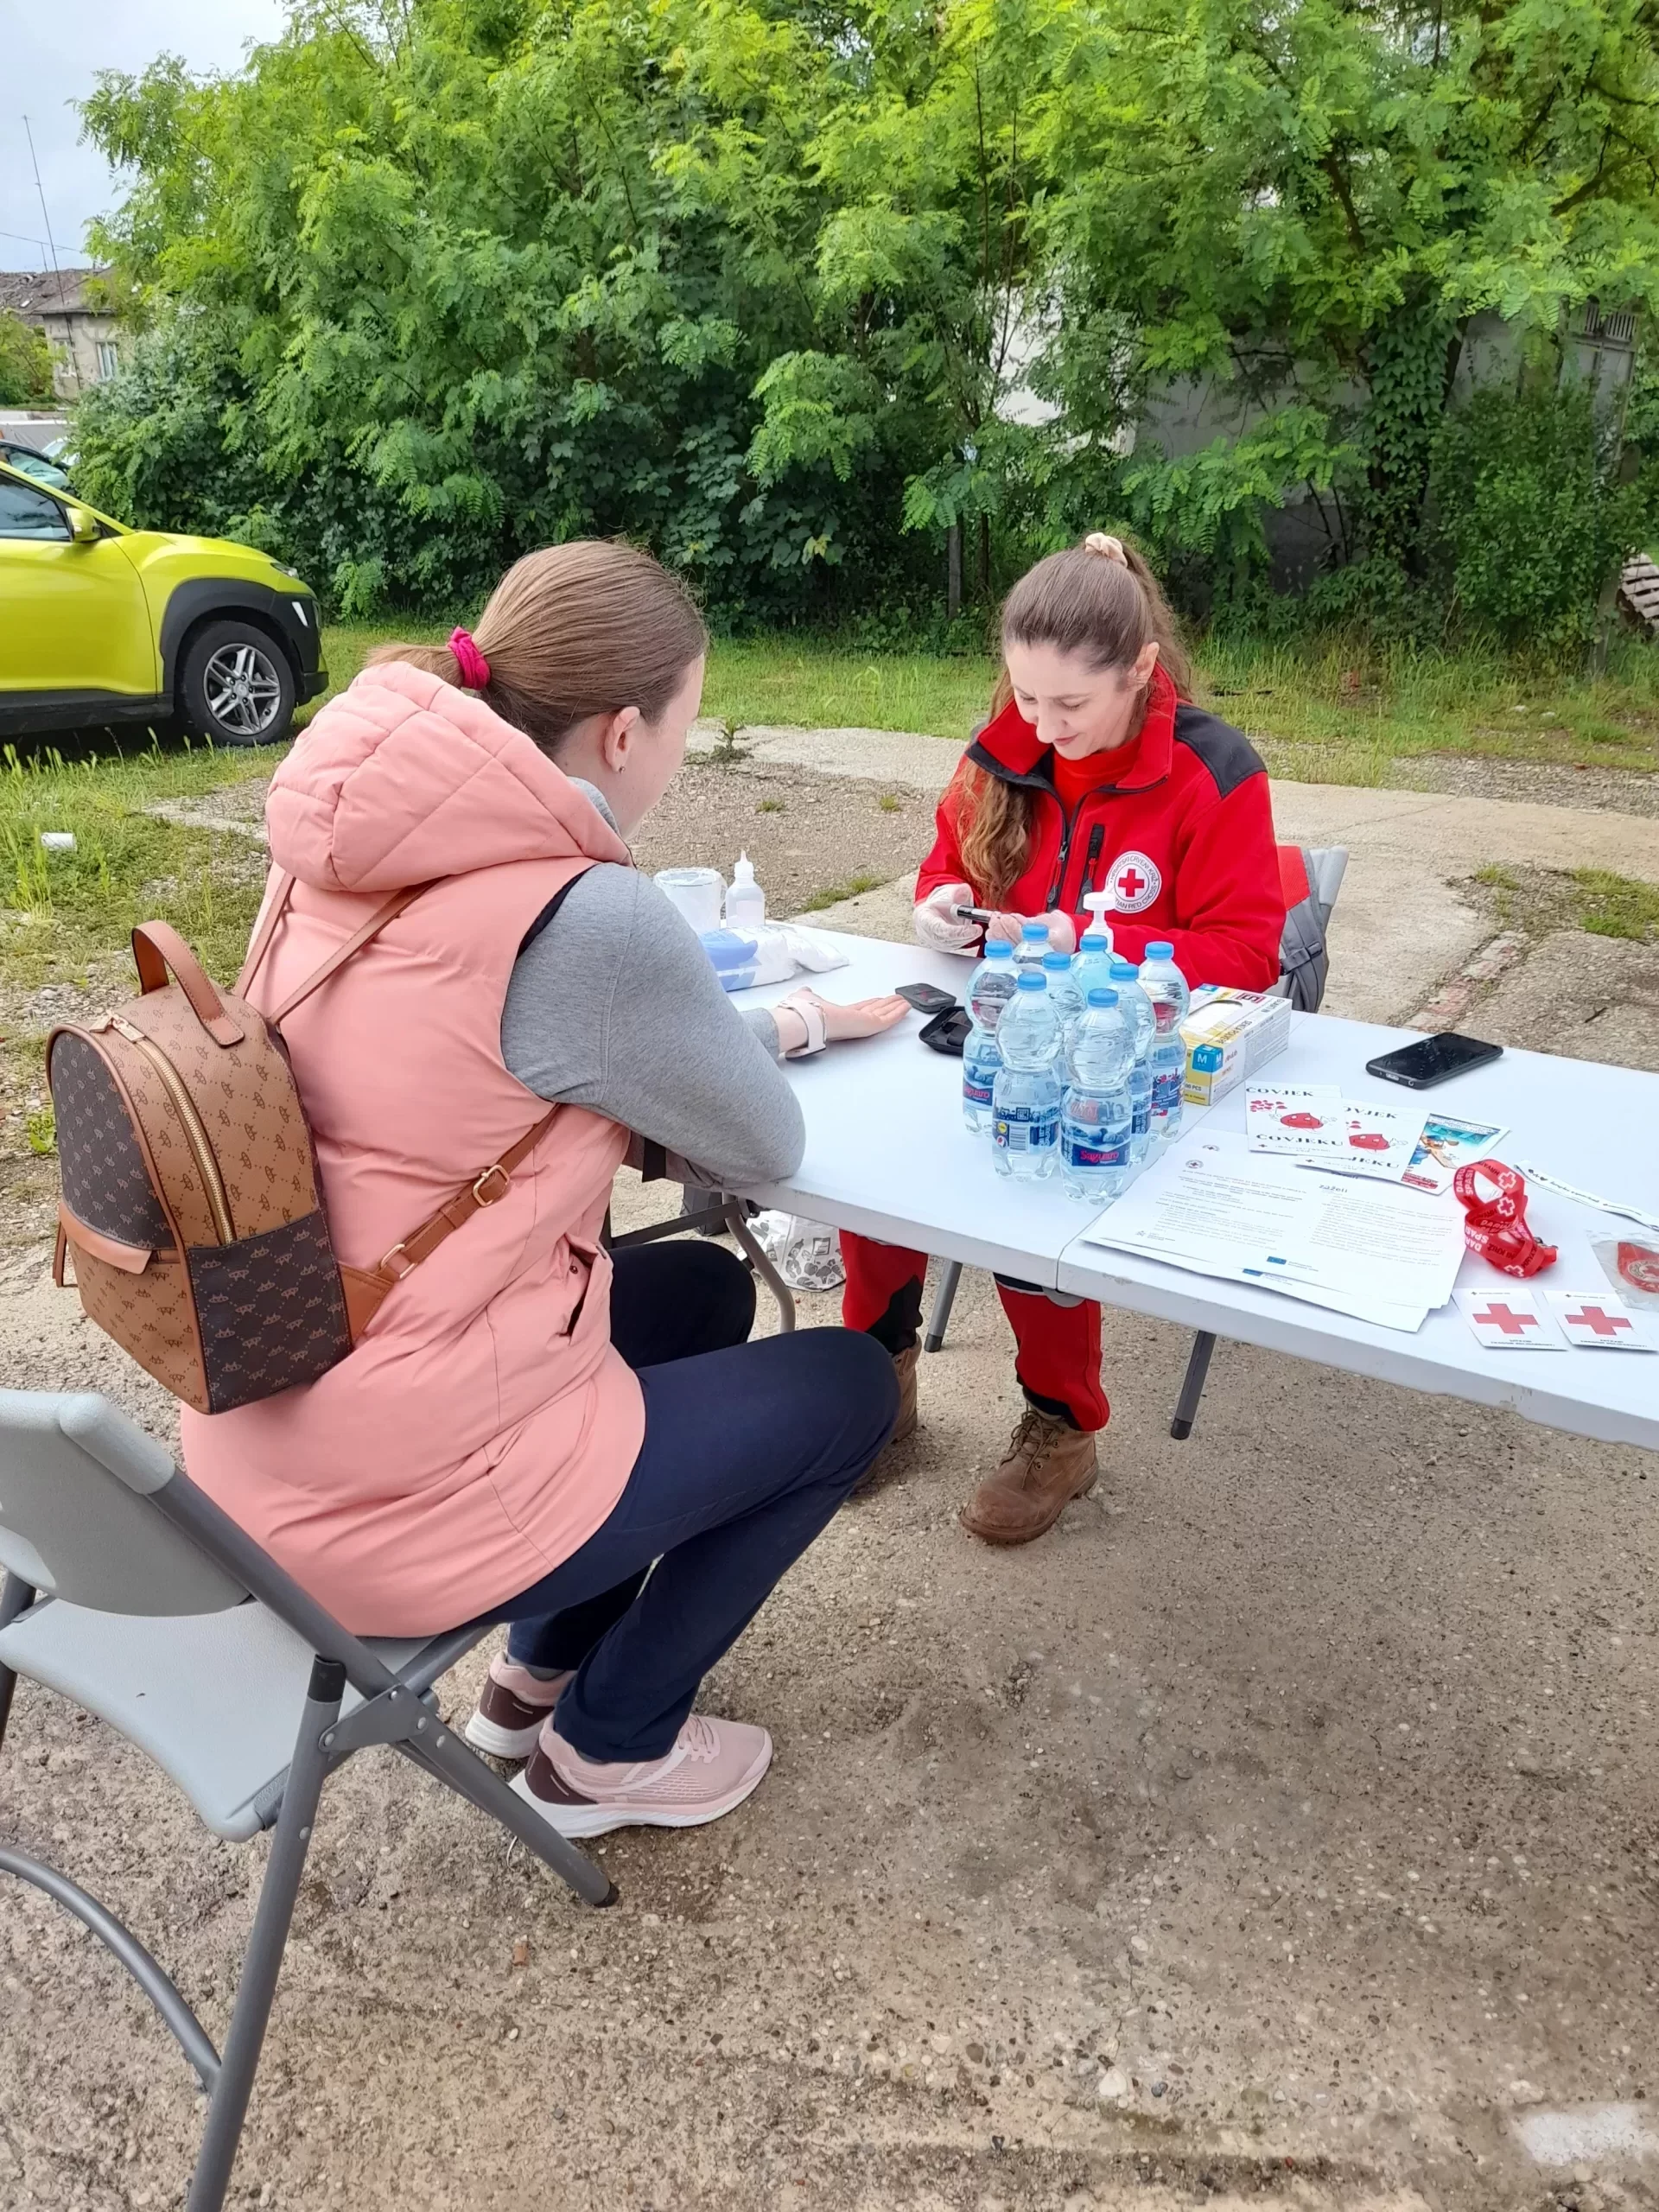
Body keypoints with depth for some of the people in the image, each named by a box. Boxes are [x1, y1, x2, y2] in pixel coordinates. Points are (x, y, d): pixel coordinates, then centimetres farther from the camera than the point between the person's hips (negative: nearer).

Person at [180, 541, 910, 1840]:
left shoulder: (349, 848, 1)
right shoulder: (585, 916, -25)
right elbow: (764, 1149, -10)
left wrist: (778, 1026, 13)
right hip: (412, 1505, -8)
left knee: (700, 1290, 26)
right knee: (849, 1388, 11)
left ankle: (545, 1669, 36)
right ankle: (610, 1747, 25)